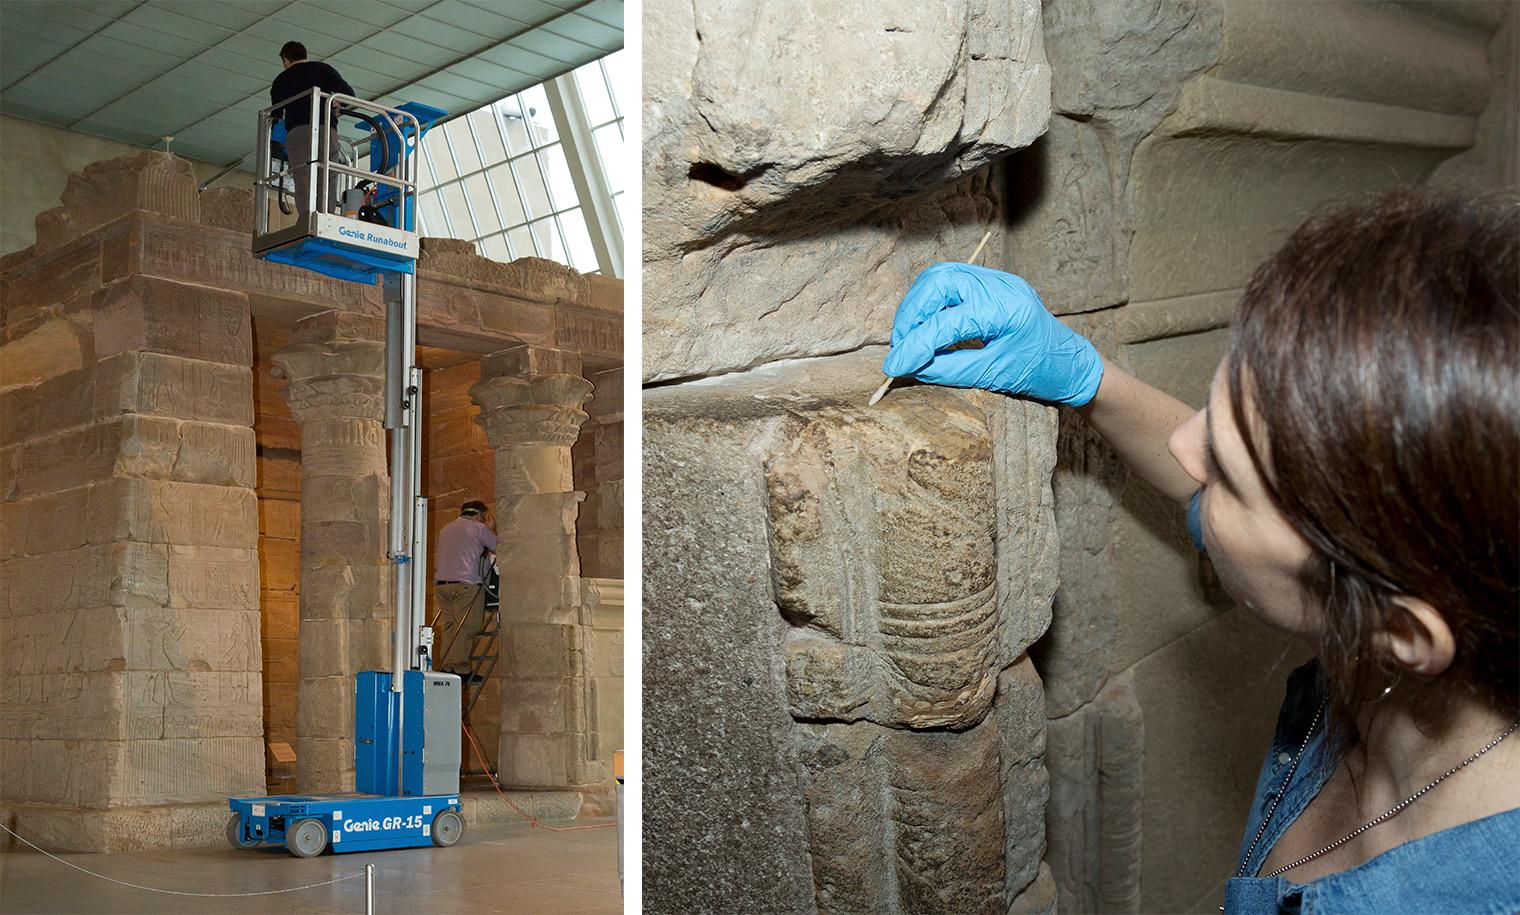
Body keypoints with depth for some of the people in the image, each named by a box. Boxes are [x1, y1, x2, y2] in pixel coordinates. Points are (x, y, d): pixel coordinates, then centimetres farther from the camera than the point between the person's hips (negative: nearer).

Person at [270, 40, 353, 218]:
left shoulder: (281, 80, 24)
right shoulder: (323, 69, 20)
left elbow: (276, 115, 24)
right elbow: (348, 93, 10)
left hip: (296, 131, 0)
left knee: (303, 180, -10)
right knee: (329, 179, -2)